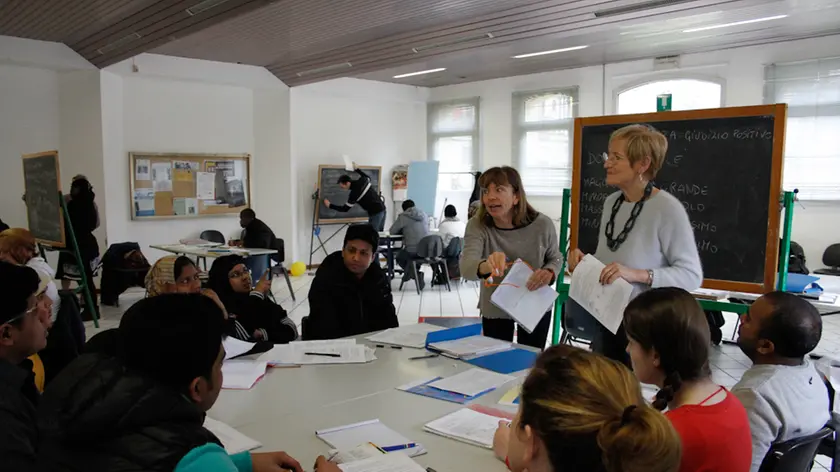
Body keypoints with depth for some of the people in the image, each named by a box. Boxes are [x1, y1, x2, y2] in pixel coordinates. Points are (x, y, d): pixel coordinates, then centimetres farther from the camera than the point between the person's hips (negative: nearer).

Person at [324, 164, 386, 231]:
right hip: (382, 209, 9)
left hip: (375, 213, -8)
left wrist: (329, 205, 1)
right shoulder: (362, 180, 2)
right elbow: (368, 177, 30)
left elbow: (345, 209, -8)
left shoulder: (354, 193, -18)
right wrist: (356, 169, 32)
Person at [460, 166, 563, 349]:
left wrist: (549, 273, -22)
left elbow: (555, 258, 1)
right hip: (495, 310, 0)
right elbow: (466, 266, -36)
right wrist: (487, 266, -58)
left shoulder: (542, 224, -17)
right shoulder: (477, 225, -20)